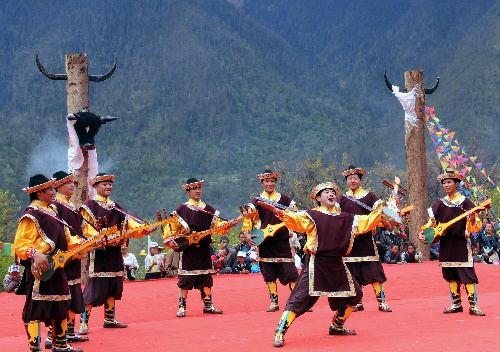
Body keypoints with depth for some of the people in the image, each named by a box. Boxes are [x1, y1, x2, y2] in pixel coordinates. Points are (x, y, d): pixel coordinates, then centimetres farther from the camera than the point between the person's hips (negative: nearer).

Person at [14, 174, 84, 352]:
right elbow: (20, 244, -18)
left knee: (60, 306, 15)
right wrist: (35, 254, -34)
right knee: (36, 308, -6)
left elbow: (64, 239, 21)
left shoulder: (51, 212, 17)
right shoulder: (31, 215, -12)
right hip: (39, 270, -10)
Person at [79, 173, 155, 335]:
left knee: (113, 286, 11)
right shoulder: (89, 205, -4)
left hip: (114, 252, 7)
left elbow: (128, 221, 6)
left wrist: (146, 228, -10)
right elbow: (87, 228, -14)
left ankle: (109, 319, 21)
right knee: (94, 288, -10)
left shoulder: (115, 207, 17)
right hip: (98, 252, -7)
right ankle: (84, 323, -7)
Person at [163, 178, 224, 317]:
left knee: (206, 279, 8)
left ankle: (208, 305, 16)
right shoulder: (182, 209, -1)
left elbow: (217, 225, 5)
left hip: (204, 248, 4)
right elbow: (171, 226, -1)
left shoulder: (209, 209, 10)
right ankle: (182, 307, 4)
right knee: (186, 279, -3)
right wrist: (169, 240, -14)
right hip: (188, 249, -4)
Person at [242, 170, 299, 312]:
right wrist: (246, 232, -15)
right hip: (265, 243, 1)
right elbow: (248, 217, -1)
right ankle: (274, 302, 13)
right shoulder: (257, 201, 3)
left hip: (283, 241, -1)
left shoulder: (284, 199, 4)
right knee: (269, 274, 5)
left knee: (290, 272, -5)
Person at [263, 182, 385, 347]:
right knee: (300, 298, -13)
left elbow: (367, 222, 19)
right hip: (316, 263, -6)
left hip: (337, 264, 6)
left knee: (354, 294, 12)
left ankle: (337, 326, 30)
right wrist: (278, 212, -36)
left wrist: (380, 211, 10)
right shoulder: (312, 216, -4)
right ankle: (280, 333, -11)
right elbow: (295, 220, -20)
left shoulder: (346, 218, 13)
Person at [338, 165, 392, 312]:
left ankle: (381, 301, -3)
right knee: (353, 272, 4)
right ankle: (357, 302, 12)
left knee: (373, 269, -6)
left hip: (366, 239, -2)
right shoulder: (343, 199, 9)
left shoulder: (369, 196, 5)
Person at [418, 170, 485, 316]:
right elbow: (431, 222, 13)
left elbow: (475, 227, -5)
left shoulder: (465, 202, -3)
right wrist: (422, 232, -3)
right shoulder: (440, 204, 9)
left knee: (467, 274, -8)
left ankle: (473, 305, -6)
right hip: (445, 245, 5)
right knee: (450, 275, 8)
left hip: (462, 244, -5)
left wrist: (472, 220, -27)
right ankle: (456, 304, 18)